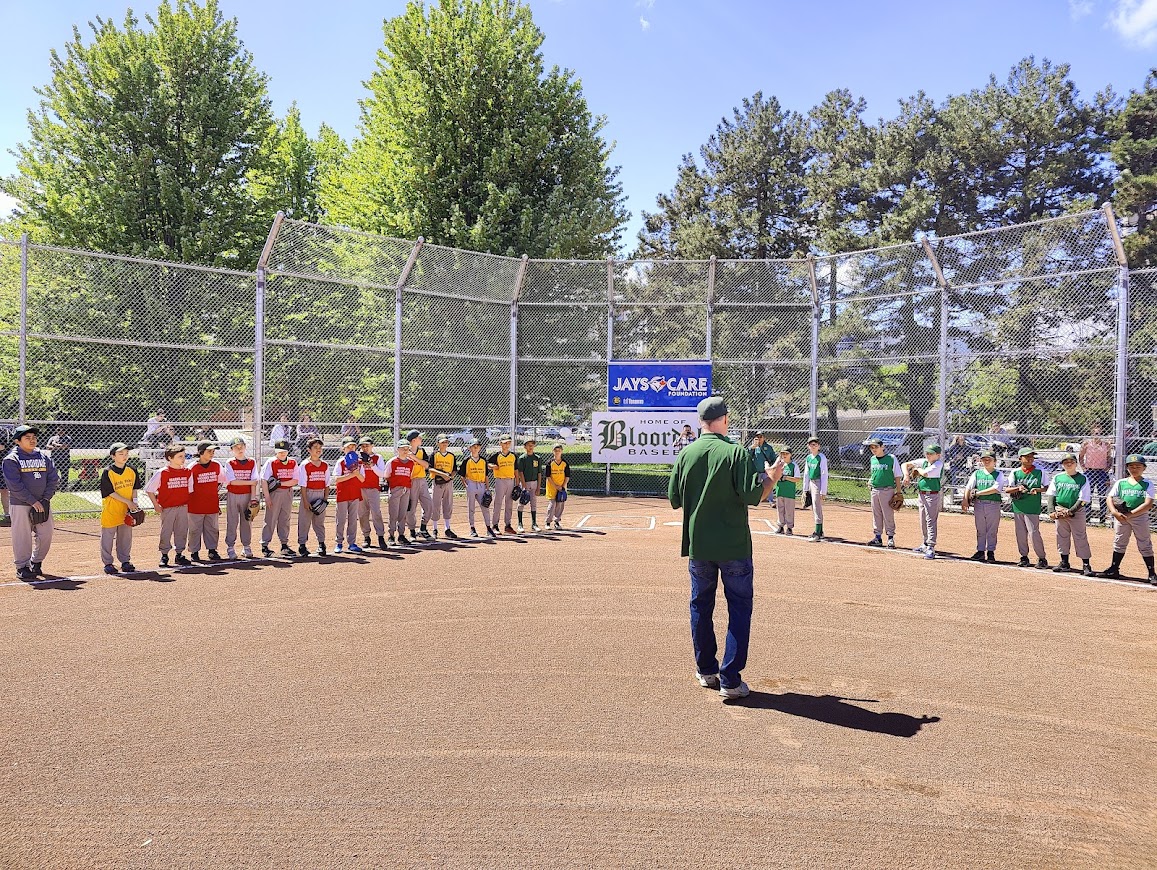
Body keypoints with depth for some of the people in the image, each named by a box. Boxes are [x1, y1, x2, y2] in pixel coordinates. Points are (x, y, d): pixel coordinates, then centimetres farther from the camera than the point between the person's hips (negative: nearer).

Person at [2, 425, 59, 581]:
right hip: (20, 505, -4)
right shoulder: (11, 459, -5)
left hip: (43, 503, 5)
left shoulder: (45, 457, 9)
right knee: (22, 536, -1)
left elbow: (52, 479, 6)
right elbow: (15, 485, -12)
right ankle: (22, 567, 10)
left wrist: (45, 500, -6)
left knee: (46, 534, 6)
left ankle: (36, 562, 23)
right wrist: (33, 501, -16)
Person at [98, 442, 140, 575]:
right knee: (108, 537, 4)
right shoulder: (107, 473, -12)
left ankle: (125, 561, 22)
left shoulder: (131, 471, 3)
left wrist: (134, 503, -2)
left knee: (126, 537, 12)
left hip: (126, 511, 4)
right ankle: (108, 563, 14)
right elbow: (111, 493, -14)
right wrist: (128, 502, -16)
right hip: (110, 511, -4)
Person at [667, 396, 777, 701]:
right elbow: (753, 496, -17)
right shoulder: (736, 452, -12)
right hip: (734, 546, -4)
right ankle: (730, 680, 4)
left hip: (697, 545, 4)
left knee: (700, 606, 17)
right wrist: (772, 478, 0)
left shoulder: (686, 453, -1)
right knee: (739, 608, 6)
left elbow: (674, 499, 5)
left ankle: (706, 670, 27)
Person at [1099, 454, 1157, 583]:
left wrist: (1130, 514, -19)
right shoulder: (1120, 483, 6)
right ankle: (1114, 569, 21)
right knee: (1119, 543, 12)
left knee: (1145, 545, 1)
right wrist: (1115, 513, -15)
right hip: (1121, 517, 3)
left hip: (1140, 517, -3)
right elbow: (1110, 498, 3)